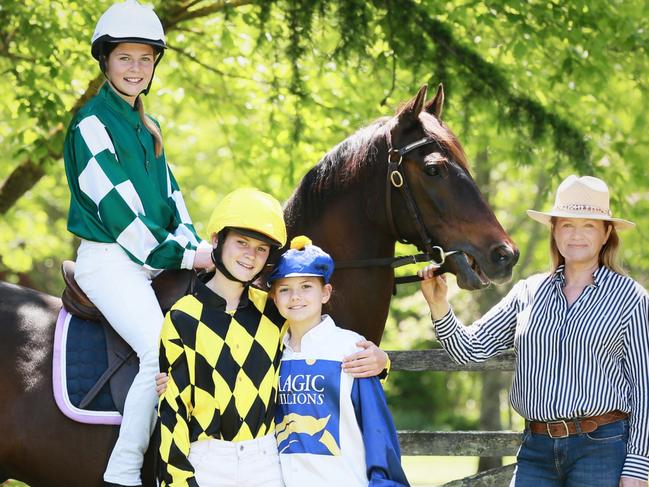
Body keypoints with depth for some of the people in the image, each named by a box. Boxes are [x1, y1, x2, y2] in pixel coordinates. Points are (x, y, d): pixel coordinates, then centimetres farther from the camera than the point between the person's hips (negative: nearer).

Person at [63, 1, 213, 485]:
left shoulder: (147, 127, 19)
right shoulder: (92, 124, -7)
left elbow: (169, 195, 18)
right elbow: (116, 209, -13)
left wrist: (195, 246, -1)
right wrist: (181, 256, -13)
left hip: (154, 260, 9)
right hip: (109, 260, -9)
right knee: (162, 350, -27)